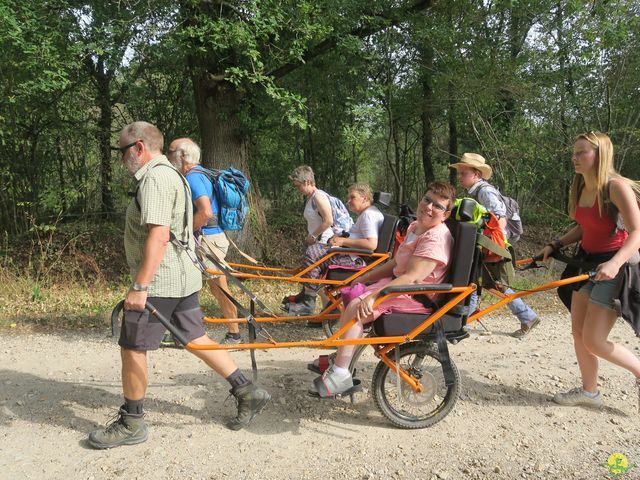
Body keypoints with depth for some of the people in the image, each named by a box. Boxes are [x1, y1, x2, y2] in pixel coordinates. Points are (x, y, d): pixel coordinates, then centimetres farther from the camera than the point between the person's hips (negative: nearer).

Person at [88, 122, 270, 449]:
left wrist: (139, 287, -25)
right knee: (196, 339, 14)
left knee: (132, 348, 2)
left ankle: (131, 424, 16)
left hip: (159, 280, -10)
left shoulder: (155, 178, -15)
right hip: (183, 276, 10)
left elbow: (158, 236, -25)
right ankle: (247, 393, 17)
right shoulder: (170, 174, 18)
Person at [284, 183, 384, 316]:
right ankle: (304, 295, 10)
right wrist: (340, 238, 10)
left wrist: (343, 241, -18)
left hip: (358, 260, -12)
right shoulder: (365, 214, 21)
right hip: (354, 256, 12)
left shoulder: (369, 215, -13)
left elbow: (371, 244, -25)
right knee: (314, 248, 13)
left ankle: (308, 303, -9)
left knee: (312, 253, -16)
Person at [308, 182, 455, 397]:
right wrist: (363, 279, 11)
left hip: (418, 296, -10)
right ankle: (342, 357, 16)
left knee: (357, 307, -23)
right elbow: (395, 264, 16)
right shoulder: (415, 227, 11)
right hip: (399, 283, 10)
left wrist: (373, 296, -35)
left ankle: (340, 375, -18)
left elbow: (412, 278, -30)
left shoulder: (435, 238, -20)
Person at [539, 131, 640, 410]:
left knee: (593, 340, -7)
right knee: (578, 332, 9)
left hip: (615, 266, -8)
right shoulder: (580, 188, 5)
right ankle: (589, 392, 24)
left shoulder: (616, 187, -18)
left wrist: (615, 263, -39)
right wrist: (555, 245, 4)